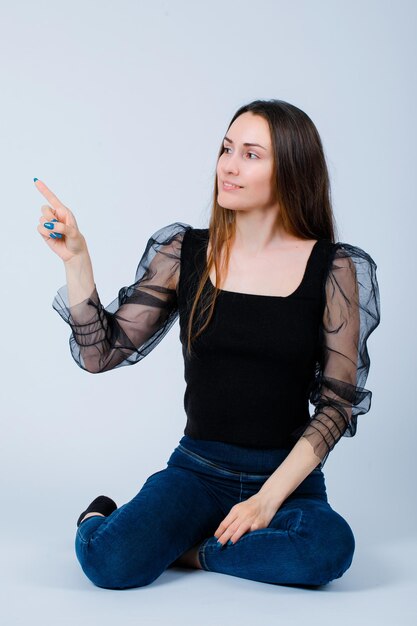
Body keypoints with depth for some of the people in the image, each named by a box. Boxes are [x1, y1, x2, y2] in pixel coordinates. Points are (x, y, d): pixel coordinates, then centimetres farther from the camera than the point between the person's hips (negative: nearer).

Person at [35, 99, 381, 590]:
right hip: (196, 469, 0)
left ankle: (181, 550, -8)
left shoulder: (332, 268, -5)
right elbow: (101, 353, -2)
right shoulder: (185, 254, 0)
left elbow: (338, 402, -4)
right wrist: (76, 257, -14)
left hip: (288, 476, 1)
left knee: (329, 548, -32)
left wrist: (270, 496, -13)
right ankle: (98, 520, 9)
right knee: (108, 562, -26)